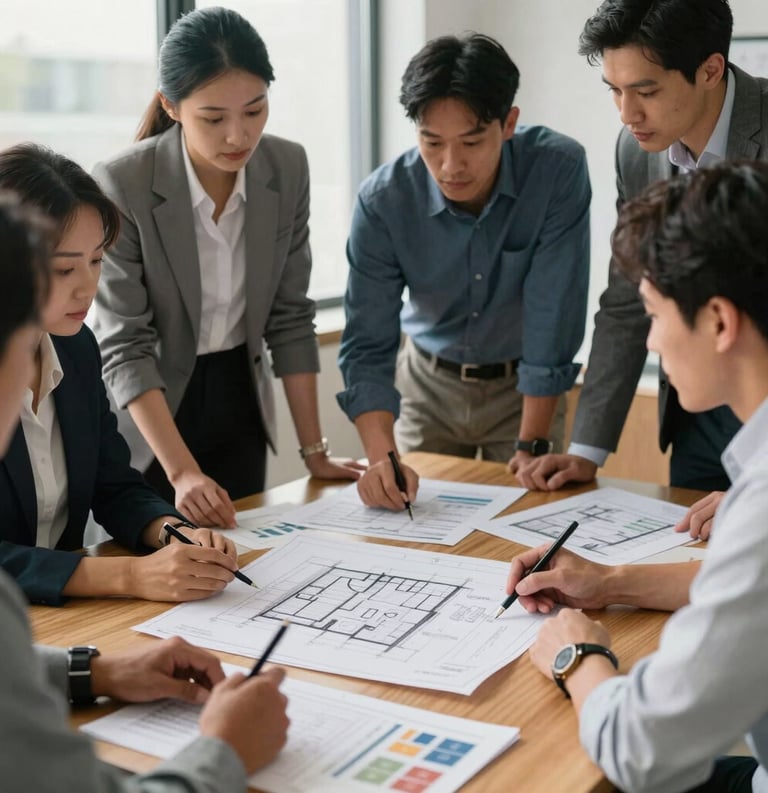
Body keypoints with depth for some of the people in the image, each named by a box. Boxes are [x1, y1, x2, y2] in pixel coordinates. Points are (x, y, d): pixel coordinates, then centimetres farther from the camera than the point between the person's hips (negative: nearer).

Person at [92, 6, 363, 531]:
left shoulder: (288, 168, -9)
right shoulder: (122, 185, -22)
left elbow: (290, 316, -3)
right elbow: (124, 346, -21)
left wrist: (314, 450, -5)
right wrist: (182, 471, -30)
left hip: (239, 403, 4)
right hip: (150, 412, -4)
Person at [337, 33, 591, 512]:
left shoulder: (559, 170, -26)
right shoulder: (383, 200, -22)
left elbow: (553, 316, -24)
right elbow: (368, 345, -20)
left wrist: (532, 448, -23)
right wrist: (381, 455, -36)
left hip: (525, 387, -1)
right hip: (428, 385, 1)